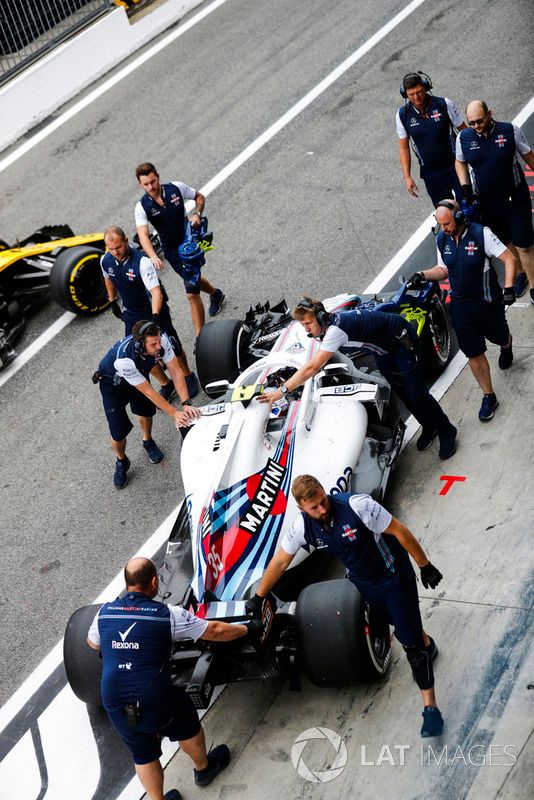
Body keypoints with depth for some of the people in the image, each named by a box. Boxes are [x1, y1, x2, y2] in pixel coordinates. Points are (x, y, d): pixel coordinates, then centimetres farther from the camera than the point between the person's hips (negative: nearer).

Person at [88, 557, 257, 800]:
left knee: (143, 755, 25)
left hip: (115, 706, 3)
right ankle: (203, 767, 52)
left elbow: (92, 643, 23)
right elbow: (215, 631, 0)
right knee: (188, 726, 28)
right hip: (157, 702, -3)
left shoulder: (105, 612, 0)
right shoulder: (168, 615, -10)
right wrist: (246, 629, 17)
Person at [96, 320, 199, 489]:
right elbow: (148, 391, -35)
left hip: (139, 374, 5)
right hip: (113, 382, -4)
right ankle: (121, 462, 26)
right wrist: (174, 413, -31)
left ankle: (148, 442, 40)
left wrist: (186, 404, -35)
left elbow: (176, 371, -26)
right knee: (118, 431, -4)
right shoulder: (124, 359, -45)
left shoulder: (161, 340, -34)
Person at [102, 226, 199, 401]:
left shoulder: (141, 261, -31)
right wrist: (113, 302, 20)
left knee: (173, 348, 8)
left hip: (155, 310, -5)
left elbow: (156, 292, -37)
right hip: (131, 315, 5)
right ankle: (166, 386, 26)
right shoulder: (106, 261, -12)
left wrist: (155, 317, -48)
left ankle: (188, 378, 36)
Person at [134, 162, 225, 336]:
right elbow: (143, 235, -29)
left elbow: (200, 197, 7)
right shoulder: (142, 207, -15)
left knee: (192, 293, -11)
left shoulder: (176, 188, -12)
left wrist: (197, 214, -13)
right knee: (193, 279, 28)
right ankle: (216, 294, 61)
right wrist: (153, 256, -47)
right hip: (171, 251, 3)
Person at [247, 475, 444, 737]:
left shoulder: (356, 505, -33)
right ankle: (426, 644, 57)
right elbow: (280, 561, -2)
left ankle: (430, 707, 3)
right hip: (363, 583, 5)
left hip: (395, 576, -5)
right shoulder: (302, 526, -17)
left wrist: (425, 566, -16)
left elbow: (399, 531, -23)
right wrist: (258, 597, 5)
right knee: (401, 626, 24)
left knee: (411, 642, -7)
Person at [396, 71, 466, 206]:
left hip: (454, 166, -1)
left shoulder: (444, 105, -11)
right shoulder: (403, 114, -6)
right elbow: (404, 148, 2)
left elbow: (463, 130, -1)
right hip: (430, 173, 1)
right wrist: (407, 177, -1)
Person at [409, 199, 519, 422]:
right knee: (474, 353, 6)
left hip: (488, 302, -3)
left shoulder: (481, 234, -21)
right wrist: (423, 275, -7)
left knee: (500, 337, 23)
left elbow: (509, 259, -19)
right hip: (460, 306, 3)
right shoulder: (442, 240, -4)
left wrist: (509, 289, -29)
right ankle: (488, 397, 19)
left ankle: (507, 347, 63)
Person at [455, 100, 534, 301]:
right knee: (506, 242, 17)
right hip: (486, 202, 2)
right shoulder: (464, 138, -7)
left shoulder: (510, 131, -13)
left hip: (516, 199, -2)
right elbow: (460, 162, 12)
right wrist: (465, 186, 0)